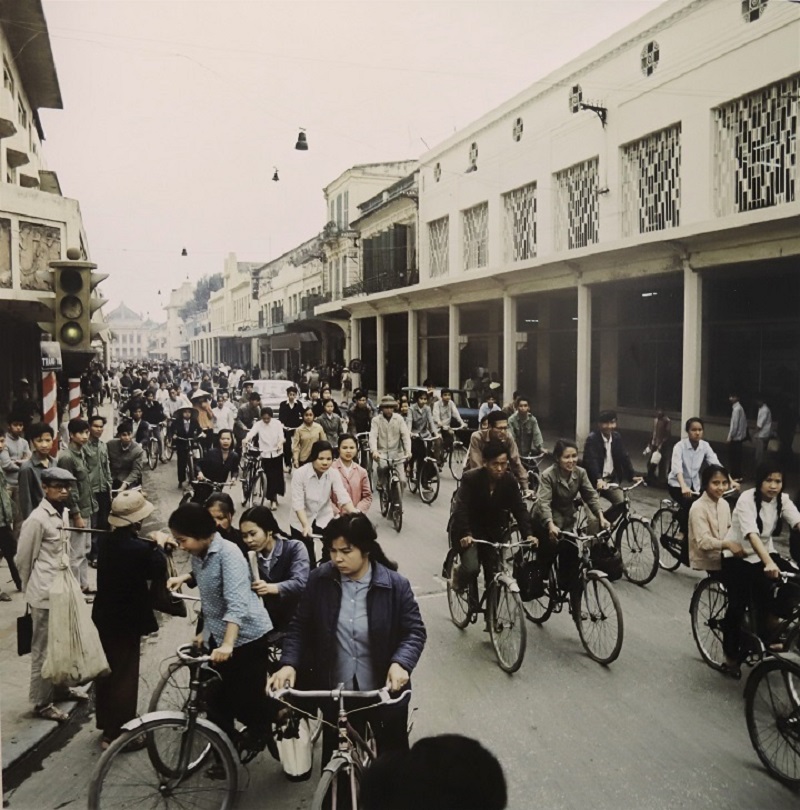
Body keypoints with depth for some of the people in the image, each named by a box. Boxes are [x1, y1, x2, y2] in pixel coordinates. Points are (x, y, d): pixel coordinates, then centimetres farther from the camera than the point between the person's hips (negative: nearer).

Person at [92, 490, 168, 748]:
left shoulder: (105, 540, -3)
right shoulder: (139, 548, -27)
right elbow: (159, 571, -13)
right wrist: (158, 546, -2)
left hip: (104, 614, 8)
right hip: (127, 619, -8)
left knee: (107, 669, 21)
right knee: (125, 675, 5)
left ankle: (106, 724, 36)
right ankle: (117, 734, 15)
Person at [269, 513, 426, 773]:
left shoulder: (395, 585, -15)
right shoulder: (319, 580, -9)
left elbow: (415, 631, -12)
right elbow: (300, 627, -2)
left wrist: (401, 663, -30)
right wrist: (289, 663, -17)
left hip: (385, 691, -1)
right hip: (336, 692, 2)